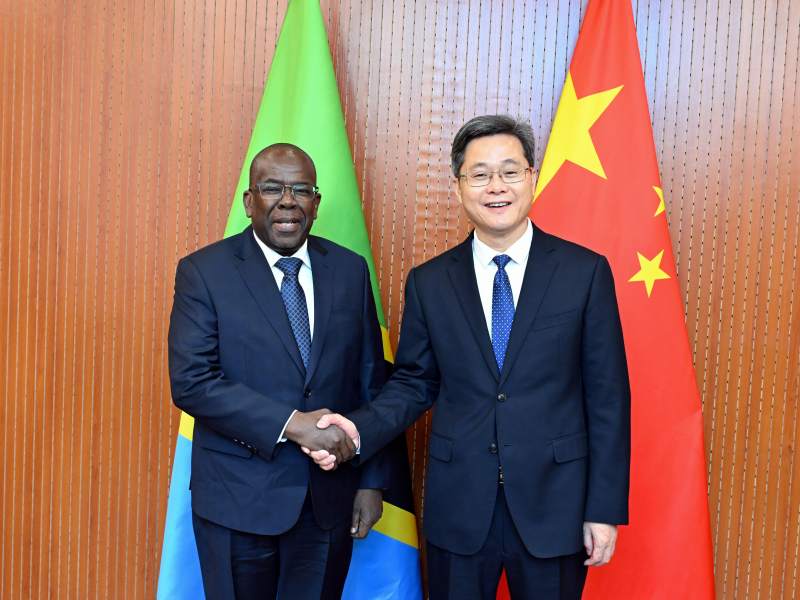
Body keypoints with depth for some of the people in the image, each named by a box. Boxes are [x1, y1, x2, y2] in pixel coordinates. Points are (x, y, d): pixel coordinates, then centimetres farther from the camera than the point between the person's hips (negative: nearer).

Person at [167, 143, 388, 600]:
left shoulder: (350, 270, 3)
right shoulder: (204, 272, -7)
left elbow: (371, 382, 5)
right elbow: (191, 382, -15)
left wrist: (372, 480, 2)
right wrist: (291, 423, -23)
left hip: (330, 497, 3)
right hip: (239, 498, -2)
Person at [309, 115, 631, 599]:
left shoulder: (585, 272, -5)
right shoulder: (428, 282, 1)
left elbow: (607, 396, -4)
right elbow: (414, 383, 7)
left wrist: (605, 508, -4)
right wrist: (360, 431, -12)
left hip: (552, 505, -1)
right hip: (458, 507, 2)